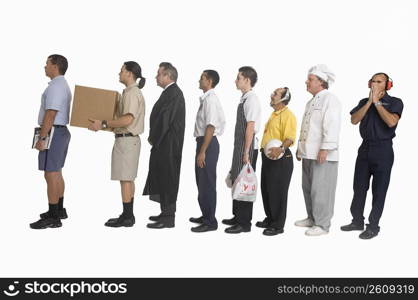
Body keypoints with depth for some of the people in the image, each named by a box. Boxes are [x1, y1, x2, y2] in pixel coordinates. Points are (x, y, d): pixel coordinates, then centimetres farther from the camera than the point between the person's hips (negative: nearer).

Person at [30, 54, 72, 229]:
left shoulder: (55, 86, -15)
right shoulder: (64, 85, 17)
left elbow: (50, 114, -22)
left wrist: (42, 138, -21)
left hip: (53, 132, -11)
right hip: (62, 131, 11)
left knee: (51, 174, -8)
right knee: (57, 173, 18)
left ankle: (53, 218, -6)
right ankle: (59, 210, 30)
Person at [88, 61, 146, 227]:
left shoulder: (132, 93, -15)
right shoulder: (133, 92, 17)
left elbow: (128, 119, -25)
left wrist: (103, 124, -23)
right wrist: (104, 124, 17)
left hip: (126, 139, -10)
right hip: (129, 139, 10)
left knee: (125, 178, -6)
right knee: (128, 178, 12)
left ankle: (127, 217, -1)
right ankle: (128, 215, 18)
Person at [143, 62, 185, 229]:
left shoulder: (172, 93, -17)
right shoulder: (173, 92, 15)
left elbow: (164, 120, -21)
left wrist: (153, 139, -9)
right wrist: (154, 137, 13)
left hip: (167, 145, -10)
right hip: (166, 144, 10)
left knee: (166, 179, -4)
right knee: (162, 178, 16)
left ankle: (168, 218, 2)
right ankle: (167, 213, 26)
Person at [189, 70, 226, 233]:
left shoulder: (210, 99, -16)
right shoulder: (206, 99, 12)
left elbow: (211, 127, -22)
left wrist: (202, 151, -23)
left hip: (208, 143, -10)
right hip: (203, 141, 10)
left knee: (207, 183, -2)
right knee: (202, 181, 18)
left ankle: (210, 221, 7)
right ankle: (206, 216, 32)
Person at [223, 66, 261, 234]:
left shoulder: (251, 99, -14)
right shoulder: (244, 99, 12)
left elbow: (250, 127, -19)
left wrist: (246, 152, -20)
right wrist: (240, 150, 16)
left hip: (246, 147, -9)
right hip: (239, 145, 9)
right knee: (236, 180, 17)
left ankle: (244, 223, 7)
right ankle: (238, 217, 30)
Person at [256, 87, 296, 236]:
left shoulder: (287, 115, -12)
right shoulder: (273, 114, 20)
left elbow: (290, 138, -22)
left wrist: (280, 148, -37)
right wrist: (264, 147, 18)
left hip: (280, 158, -10)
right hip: (268, 157, 10)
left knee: (277, 192, -4)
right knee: (266, 190, 15)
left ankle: (278, 225, 4)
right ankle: (270, 219, 28)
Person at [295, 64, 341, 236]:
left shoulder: (330, 99, -7)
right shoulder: (311, 102, 23)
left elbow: (332, 126, -17)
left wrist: (325, 149, -22)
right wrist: (300, 148, 23)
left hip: (322, 155, -9)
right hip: (308, 154, 9)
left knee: (320, 190, -7)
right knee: (308, 188, 14)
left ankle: (322, 224, 0)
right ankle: (312, 218, 27)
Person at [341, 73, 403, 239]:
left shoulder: (395, 102, -2)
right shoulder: (364, 102, 11)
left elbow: (391, 122, -20)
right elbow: (354, 120, -5)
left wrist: (377, 102, -14)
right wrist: (370, 101, -10)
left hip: (383, 149, -5)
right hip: (365, 147, 5)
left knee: (379, 190, 1)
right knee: (359, 187, 9)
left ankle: (373, 226, 8)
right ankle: (357, 221, 20)